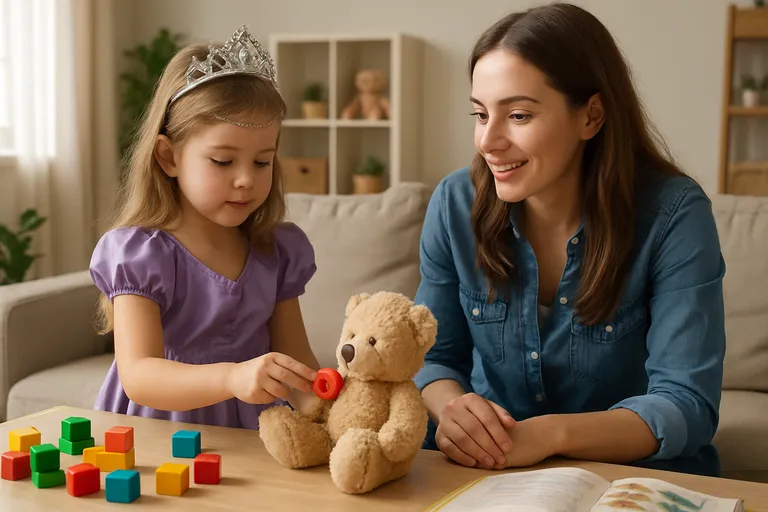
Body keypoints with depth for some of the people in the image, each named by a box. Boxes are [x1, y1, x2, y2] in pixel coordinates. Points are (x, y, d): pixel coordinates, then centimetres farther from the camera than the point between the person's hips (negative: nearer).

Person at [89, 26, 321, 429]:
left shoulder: (279, 252, 5)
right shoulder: (138, 254, -10)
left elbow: (296, 360, 6)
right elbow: (137, 376, -21)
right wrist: (232, 377, -38)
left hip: (249, 440, 3)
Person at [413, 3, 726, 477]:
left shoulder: (673, 213, -16)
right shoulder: (455, 203, -7)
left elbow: (688, 403, -19)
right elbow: (435, 356, 0)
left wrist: (547, 435, -35)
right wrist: (450, 404, -25)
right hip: (488, 469, 4)